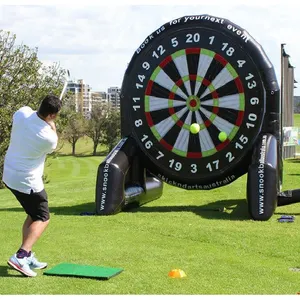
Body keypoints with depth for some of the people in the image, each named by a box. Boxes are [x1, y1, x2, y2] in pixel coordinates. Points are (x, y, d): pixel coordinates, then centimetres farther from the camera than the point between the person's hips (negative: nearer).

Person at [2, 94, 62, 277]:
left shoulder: (22, 113, -11)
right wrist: (53, 127, 10)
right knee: (43, 219, 4)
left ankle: (27, 256, 22)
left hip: (9, 175, 8)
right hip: (27, 181, -8)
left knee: (34, 214, 21)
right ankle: (20, 256, -12)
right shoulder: (48, 137, -24)